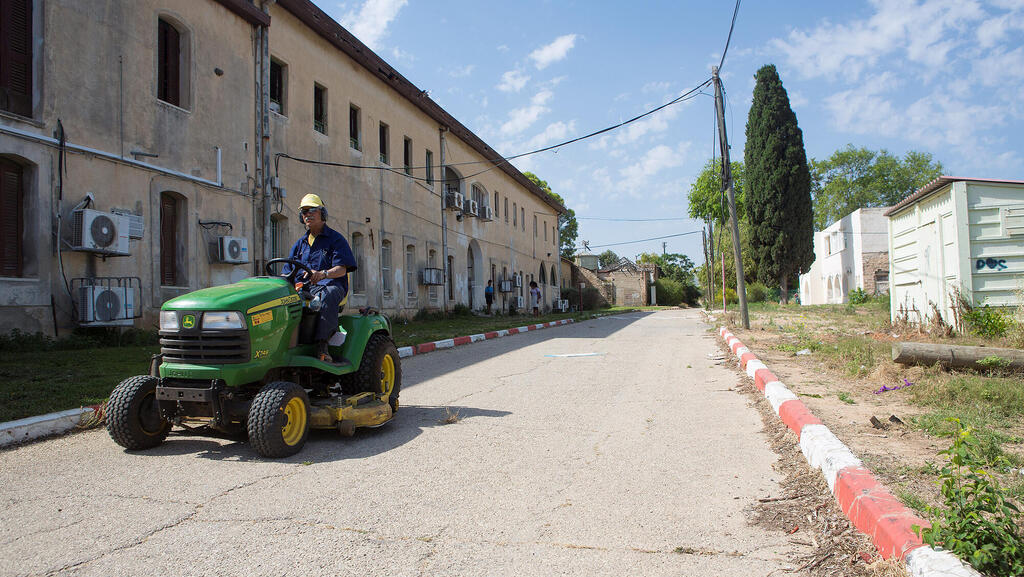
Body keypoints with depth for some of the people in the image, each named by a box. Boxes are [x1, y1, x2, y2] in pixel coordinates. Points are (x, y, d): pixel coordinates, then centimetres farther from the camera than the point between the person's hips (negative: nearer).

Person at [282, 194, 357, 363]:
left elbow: (341, 269, -6)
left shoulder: (335, 239, 9)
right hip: (302, 288, 5)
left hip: (330, 286, -5)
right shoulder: (300, 244, 26)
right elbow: (287, 272, 22)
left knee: (326, 295, -41)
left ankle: (322, 344, -45)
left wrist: (322, 274, -27)